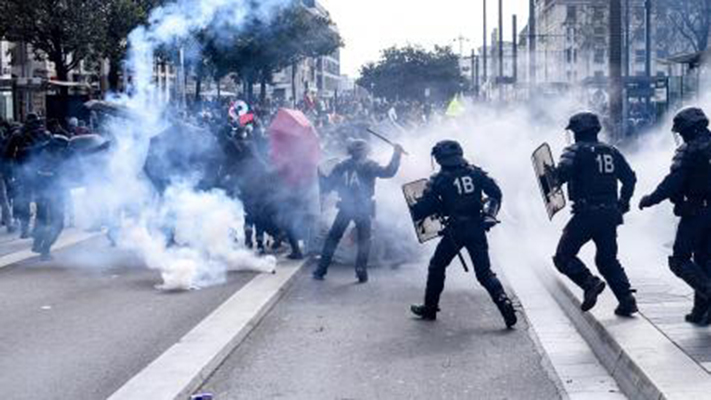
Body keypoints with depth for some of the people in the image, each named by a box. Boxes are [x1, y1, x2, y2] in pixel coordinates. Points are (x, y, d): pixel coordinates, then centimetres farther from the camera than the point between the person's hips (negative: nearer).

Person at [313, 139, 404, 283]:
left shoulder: (341, 166, 3)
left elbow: (327, 186, 3)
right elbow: (388, 172, -18)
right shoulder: (368, 165, -7)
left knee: (333, 238, 13)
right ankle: (361, 272, 1)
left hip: (345, 207, 2)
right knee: (364, 240, 12)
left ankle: (321, 270, 10)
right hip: (363, 208, -2)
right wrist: (396, 154, -10)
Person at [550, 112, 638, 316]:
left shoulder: (576, 150, -6)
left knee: (564, 256, 4)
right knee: (608, 259, 18)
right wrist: (622, 203, 25)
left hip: (586, 213, -6)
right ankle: (627, 298, 8)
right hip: (610, 214, 6)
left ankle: (589, 282, -15)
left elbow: (563, 173, -22)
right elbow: (630, 178, 15)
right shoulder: (611, 151, 13)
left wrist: (551, 177, -1)